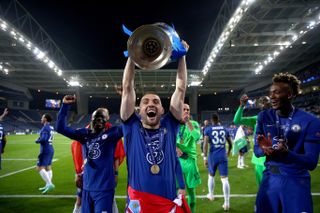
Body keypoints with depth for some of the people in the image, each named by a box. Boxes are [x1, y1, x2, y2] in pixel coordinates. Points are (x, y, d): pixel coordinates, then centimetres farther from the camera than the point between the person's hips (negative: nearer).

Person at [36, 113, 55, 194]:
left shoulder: (45, 128, -15)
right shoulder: (51, 128, 11)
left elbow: (43, 139, -25)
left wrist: (37, 141, -7)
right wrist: (40, 139, 2)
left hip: (45, 150, -9)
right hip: (51, 149, 9)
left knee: (40, 168, -6)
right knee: (48, 167, 15)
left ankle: (49, 184, -12)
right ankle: (48, 185, 22)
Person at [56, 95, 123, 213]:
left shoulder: (111, 133, -5)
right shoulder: (84, 134, 6)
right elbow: (61, 128, 7)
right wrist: (65, 105, -2)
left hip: (104, 188, -4)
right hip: (87, 187, 5)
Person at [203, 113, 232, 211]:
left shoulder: (208, 129, -3)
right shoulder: (225, 129, 8)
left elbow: (205, 144, -13)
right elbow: (230, 144, 16)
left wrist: (205, 157, -10)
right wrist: (228, 152, 34)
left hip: (213, 156, -1)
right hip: (223, 156, 1)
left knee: (211, 175, 21)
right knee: (224, 179, 1)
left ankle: (211, 195, 37)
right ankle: (227, 203, 1)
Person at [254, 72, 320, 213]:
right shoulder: (264, 117, -2)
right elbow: (257, 150, -2)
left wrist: (285, 152, -34)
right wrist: (265, 149, -27)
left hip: (296, 180, -3)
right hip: (270, 177, 3)